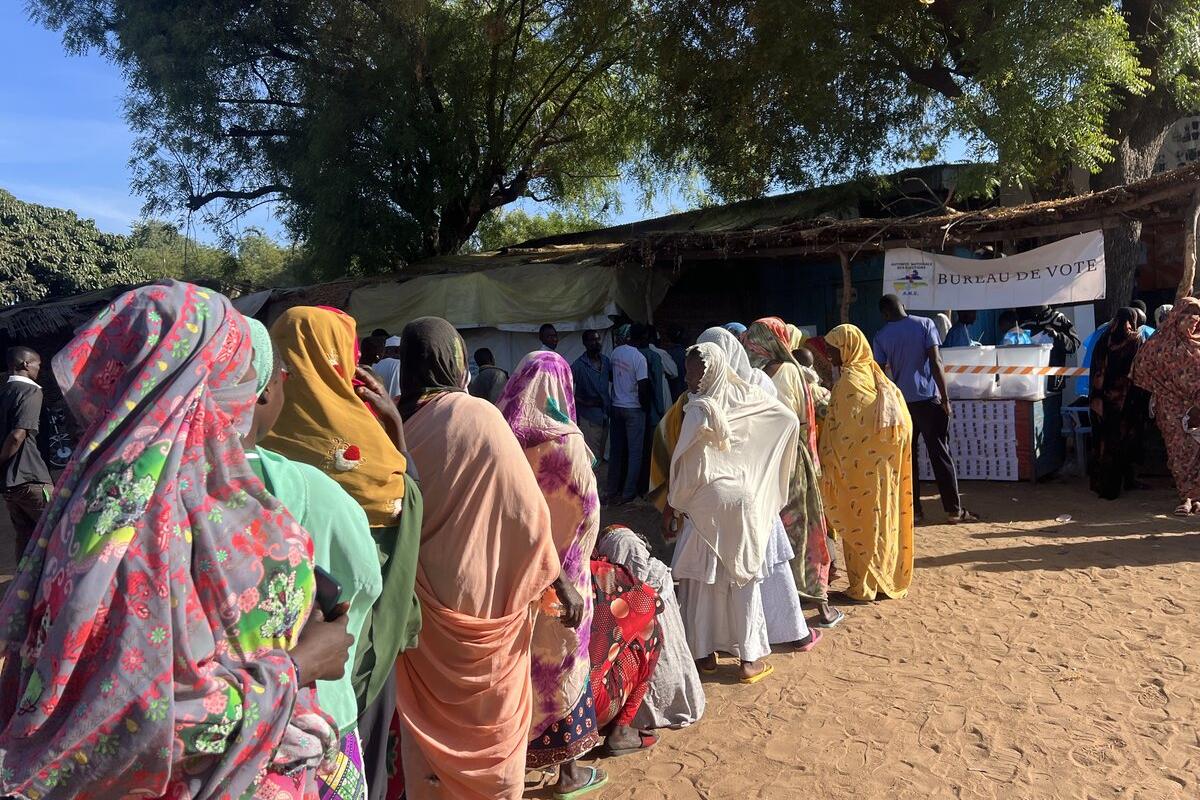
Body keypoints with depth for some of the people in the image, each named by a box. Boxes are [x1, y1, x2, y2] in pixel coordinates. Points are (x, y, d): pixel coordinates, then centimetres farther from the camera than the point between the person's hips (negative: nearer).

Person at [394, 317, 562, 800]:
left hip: (419, 597, 4)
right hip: (479, 593, -4)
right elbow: (524, 508, -15)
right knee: (492, 712, 16)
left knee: (429, 712, 19)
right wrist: (558, 582, -7)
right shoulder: (478, 417, -17)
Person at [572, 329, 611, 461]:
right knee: (592, 456, -7)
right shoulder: (580, 364, -11)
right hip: (588, 417, -7)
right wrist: (581, 402, -15)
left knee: (600, 455, 15)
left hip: (604, 415, 7)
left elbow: (614, 379, 20)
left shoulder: (605, 361, 7)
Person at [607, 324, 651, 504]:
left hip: (616, 407, 5)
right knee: (634, 451, 5)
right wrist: (646, 407, -2)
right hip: (634, 408, -5)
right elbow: (643, 387, -16)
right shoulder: (638, 357, -16)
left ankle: (613, 491, 19)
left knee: (616, 450, 12)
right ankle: (628, 492, 7)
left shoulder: (615, 353, 0)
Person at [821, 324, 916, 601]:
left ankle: (865, 586, 10)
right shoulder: (875, 375, 9)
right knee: (885, 519, 14)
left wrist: (831, 466, -8)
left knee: (860, 521, 2)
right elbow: (904, 422, 10)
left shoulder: (849, 380, -14)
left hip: (860, 464, -7)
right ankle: (890, 580, 24)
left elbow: (843, 431, -16)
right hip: (885, 462, 8)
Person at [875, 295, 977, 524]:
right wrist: (945, 398, -5)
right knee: (941, 455, 2)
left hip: (900, 401, 2)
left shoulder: (881, 336, 3)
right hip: (928, 398, -1)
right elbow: (935, 363, -8)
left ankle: (913, 510, 9)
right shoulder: (925, 324, -1)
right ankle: (954, 509, 5)